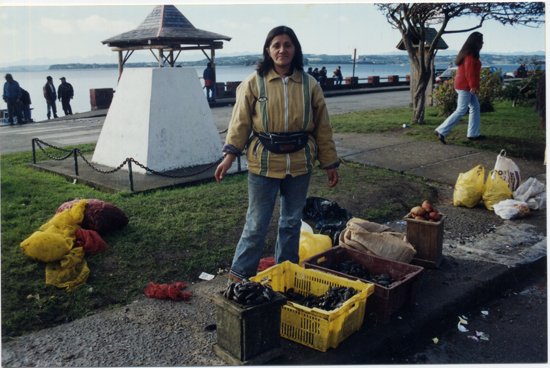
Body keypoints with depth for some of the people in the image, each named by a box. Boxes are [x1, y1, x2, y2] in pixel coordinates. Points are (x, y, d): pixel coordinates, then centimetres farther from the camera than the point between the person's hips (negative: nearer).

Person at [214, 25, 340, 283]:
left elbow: (322, 126, 8)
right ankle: (239, 274, 19)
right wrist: (230, 155, -12)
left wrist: (330, 163, 9)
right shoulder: (254, 82, -2)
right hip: (264, 163, -3)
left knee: (292, 221, 15)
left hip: (300, 163, 3)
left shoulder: (309, 84, 4)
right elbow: (241, 121, -1)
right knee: (256, 223, 2)